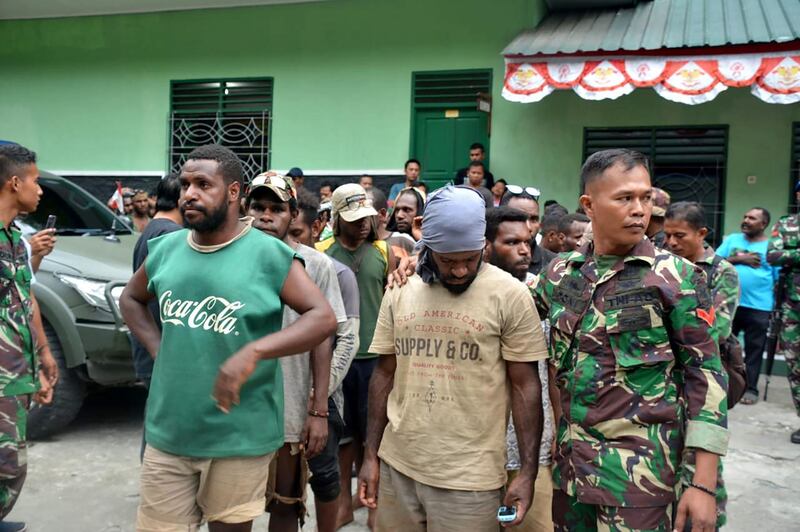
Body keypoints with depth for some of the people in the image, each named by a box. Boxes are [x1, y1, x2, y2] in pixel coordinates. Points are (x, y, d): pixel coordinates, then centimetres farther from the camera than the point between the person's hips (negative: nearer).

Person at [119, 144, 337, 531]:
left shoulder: (269, 254, -10)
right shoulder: (165, 250, 5)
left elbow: (324, 318, -15)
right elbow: (130, 299, 23)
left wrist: (253, 351, -27)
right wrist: (157, 347, 5)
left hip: (240, 437, -4)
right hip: (168, 432, 4)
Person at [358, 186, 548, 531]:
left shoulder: (510, 295, -8)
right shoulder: (399, 291, 3)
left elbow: (525, 386, -5)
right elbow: (384, 375, 8)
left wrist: (528, 471, -8)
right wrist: (371, 455, 7)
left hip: (470, 477, -3)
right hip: (397, 466, 4)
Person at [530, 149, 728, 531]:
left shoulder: (676, 277, -7)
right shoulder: (560, 272, 3)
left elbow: (706, 374, -8)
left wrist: (704, 483, -12)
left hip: (640, 467, -4)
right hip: (570, 460, 4)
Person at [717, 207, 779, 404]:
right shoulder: (732, 239, 8)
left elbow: (780, 278, -1)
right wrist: (738, 259, -12)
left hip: (759, 308, -2)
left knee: (754, 350, 6)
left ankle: (750, 388, 16)